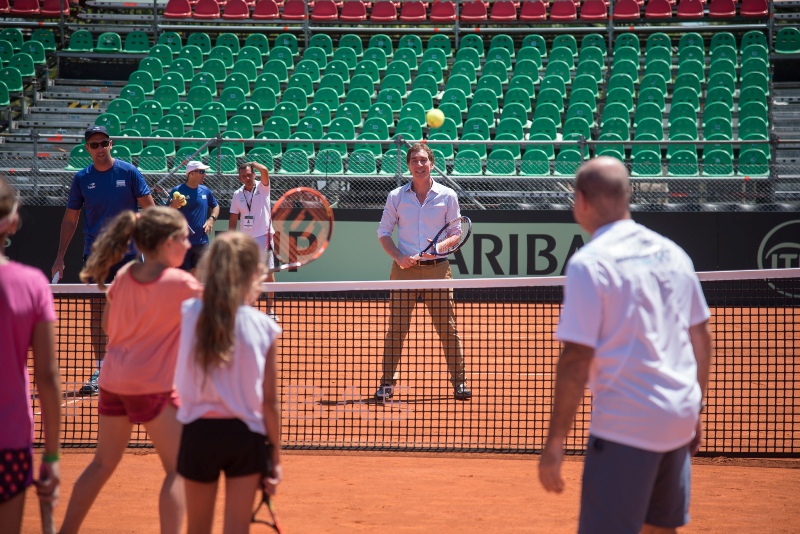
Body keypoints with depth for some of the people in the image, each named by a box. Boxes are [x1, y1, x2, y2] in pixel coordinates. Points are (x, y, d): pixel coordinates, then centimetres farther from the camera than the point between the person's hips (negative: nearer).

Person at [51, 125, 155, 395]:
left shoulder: (129, 172, -3)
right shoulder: (82, 179, 3)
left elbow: (149, 208, -2)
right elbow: (70, 219, 8)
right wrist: (60, 258, 4)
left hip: (128, 253, -2)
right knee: (97, 312, 1)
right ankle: (100, 371, 5)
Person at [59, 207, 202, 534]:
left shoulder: (124, 276, 3)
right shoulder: (181, 283, -13)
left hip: (113, 381, 6)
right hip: (151, 385, -6)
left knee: (102, 464, 18)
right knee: (178, 469, 2)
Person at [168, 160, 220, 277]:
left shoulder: (205, 191, 8)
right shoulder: (177, 191, -6)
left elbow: (215, 206, 25)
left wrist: (212, 219, 5)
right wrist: (174, 206, -27)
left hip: (201, 241, 4)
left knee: (197, 273, 6)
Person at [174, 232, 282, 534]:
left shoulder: (190, 314, -4)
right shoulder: (263, 327, -7)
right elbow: (269, 403, -4)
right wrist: (275, 458, 4)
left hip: (199, 433, 1)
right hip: (245, 436, -1)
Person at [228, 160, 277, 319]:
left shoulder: (262, 188, -2)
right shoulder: (237, 194, 8)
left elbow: (264, 171, -22)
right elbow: (233, 220, 11)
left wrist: (253, 163, -3)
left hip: (263, 236, -3)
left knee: (269, 273, -3)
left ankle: (270, 308, 3)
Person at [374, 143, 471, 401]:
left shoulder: (447, 196, 4)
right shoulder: (396, 196, 6)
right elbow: (384, 233, 8)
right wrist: (399, 257, -8)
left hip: (437, 268, -1)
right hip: (405, 270, 1)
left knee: (448, 328, -1)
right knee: (396, 328, 0)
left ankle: (459, 381, 6)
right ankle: (387, 383, 7)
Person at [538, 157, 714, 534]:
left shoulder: (589, 263, -12)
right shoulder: (672, 253, 9)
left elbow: (577, 361, -15)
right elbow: (701, 340, 15)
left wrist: (554, 444, -12)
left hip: (625, 425, -7)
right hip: (679, 419, 7)